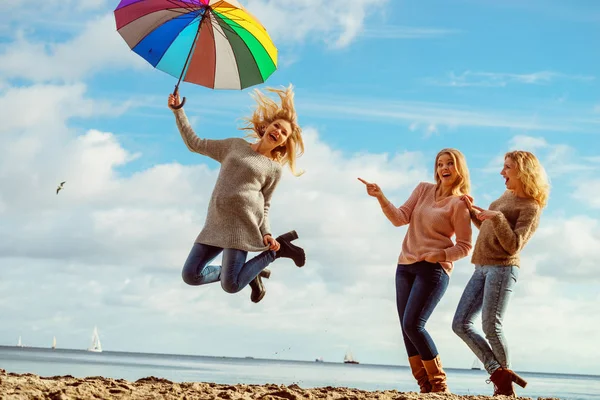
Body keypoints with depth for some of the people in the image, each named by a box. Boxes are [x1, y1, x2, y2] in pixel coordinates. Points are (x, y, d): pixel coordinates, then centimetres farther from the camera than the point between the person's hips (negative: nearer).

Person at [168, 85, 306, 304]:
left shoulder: (274, 169, 10)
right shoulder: (235, 145, 18)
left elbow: (265, 205, 10)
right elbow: (194, 144, 20)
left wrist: (266, 233, -7)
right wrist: (178, 111, 15)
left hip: (244, 222, -4)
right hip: (217, 222, 5)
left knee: (230, 286, -17)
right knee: (191, 276, -4)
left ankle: (276, 249, 6)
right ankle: (249, 273, 15)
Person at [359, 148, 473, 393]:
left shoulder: (460, 203, -6)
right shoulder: (423, 190, 9)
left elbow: (465, 247, -5)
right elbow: (400, 218, 1)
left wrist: (442, 255, -22)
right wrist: (381, 197, -12)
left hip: (434, 269, -6)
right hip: (406, 266, 7)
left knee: (413, 325, -17)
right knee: (406, 328, 3)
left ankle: (439, 385, -4)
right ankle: (426, 387, 8)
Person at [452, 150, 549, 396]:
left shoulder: (531, 208, -7)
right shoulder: (507, 195, 18)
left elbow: (514, 245, -18)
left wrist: (497, 217, -24)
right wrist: (473, 211, 18)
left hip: (502, 268, -9)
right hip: (482, 268, 9)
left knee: (491, 325, -11)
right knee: (461, 324, -2)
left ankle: (504, 378, 9)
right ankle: (501, 375, -5)